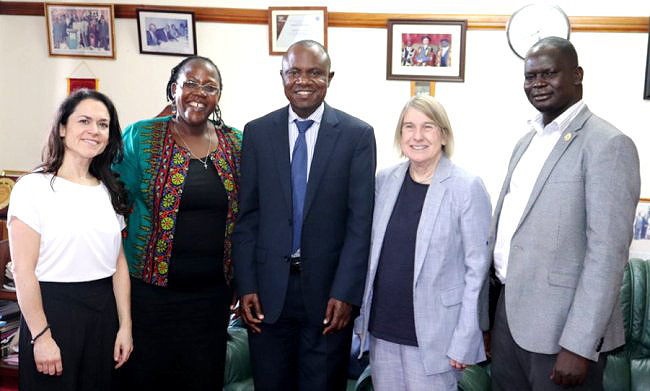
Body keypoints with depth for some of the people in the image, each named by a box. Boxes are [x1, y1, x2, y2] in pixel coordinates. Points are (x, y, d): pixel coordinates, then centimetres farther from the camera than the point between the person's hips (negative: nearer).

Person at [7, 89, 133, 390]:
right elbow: (23, 270, -12)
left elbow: (119, 262, 8)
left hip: (104, 309, 6)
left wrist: (125, 325, 4)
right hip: (53, 309, -5)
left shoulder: (110, 191, 9)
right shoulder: (34, 187, -9)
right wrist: (41, 337, -14)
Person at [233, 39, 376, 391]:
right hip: (268, 286, 2)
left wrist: (346, 293, -11)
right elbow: (247, 215, 3)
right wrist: (245, 285, -2)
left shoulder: (357, 135, -3)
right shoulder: (257, 132, 3)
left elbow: (360, 219, -6)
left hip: (328, 287, -1)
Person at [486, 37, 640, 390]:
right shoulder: (527, 141, 13)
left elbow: (608, 252, -18)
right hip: (508, 314, 7)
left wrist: (578, 346, -20)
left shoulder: (608, 144, -12)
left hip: (560, 327, -7)